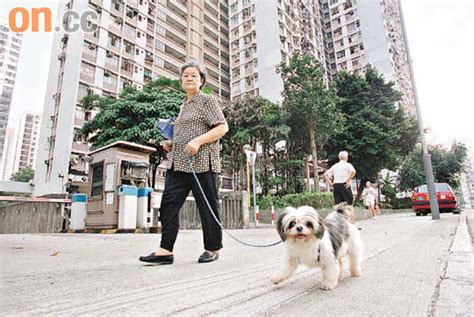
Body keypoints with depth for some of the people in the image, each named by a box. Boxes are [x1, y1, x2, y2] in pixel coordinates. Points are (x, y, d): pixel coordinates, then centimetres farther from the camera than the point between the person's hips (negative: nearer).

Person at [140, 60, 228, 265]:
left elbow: (223, 127, -8)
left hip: (200, 162, -7)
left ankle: (213, 249, 15)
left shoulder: (207, 101, 2)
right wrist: (171, 144, 13)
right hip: (177, 162, 8)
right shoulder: (184, 106, 23)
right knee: (169, 203, -1)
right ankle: (166, 250, 3)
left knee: (207, 205, 1)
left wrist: (198, 141, -20)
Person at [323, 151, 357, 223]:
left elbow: (325, 174, 11)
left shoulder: (335, 166, 13)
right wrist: (348, 180, -17)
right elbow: (353, 171, -23)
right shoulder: (348, 165, -1)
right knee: (349, 206, 3)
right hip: (345, 186, -4)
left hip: (336, 186, 4)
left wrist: (330, 182, 7)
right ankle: (352, 224, 3)